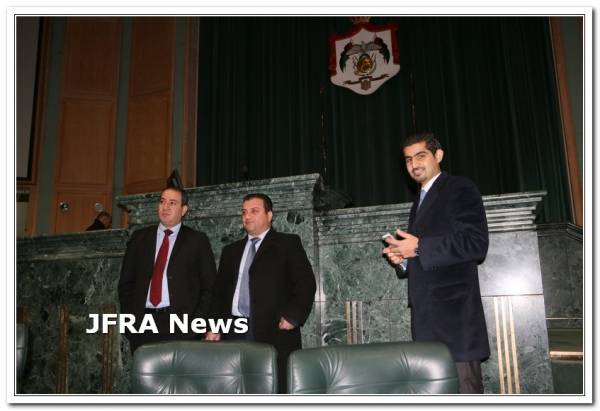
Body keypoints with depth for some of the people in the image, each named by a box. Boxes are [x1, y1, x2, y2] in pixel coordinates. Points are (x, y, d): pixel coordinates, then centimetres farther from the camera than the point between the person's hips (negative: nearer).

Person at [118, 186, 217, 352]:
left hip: (181, 325, -2)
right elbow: (126, 282, 14)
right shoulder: (139, 237, 13)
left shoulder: (197, 240, 4)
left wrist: (197, 323, -6)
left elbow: (210, 286, 3)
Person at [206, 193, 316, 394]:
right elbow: (219, 291, 20)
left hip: (274, 332, -4)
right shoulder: (231, 251, 22)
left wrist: (293, 317, -12)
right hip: (234, 332, 4)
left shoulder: (288, 243, 7)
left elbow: (306, 283, -1)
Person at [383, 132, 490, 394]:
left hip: (453, 312, -8)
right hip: (427, 314, 8)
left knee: (463, 388, -8)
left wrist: (418, 248, -15)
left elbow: (476, 244, -15)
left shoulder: (460, 189, -2)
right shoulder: (420, 202, 23)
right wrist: (402, 258, 7)